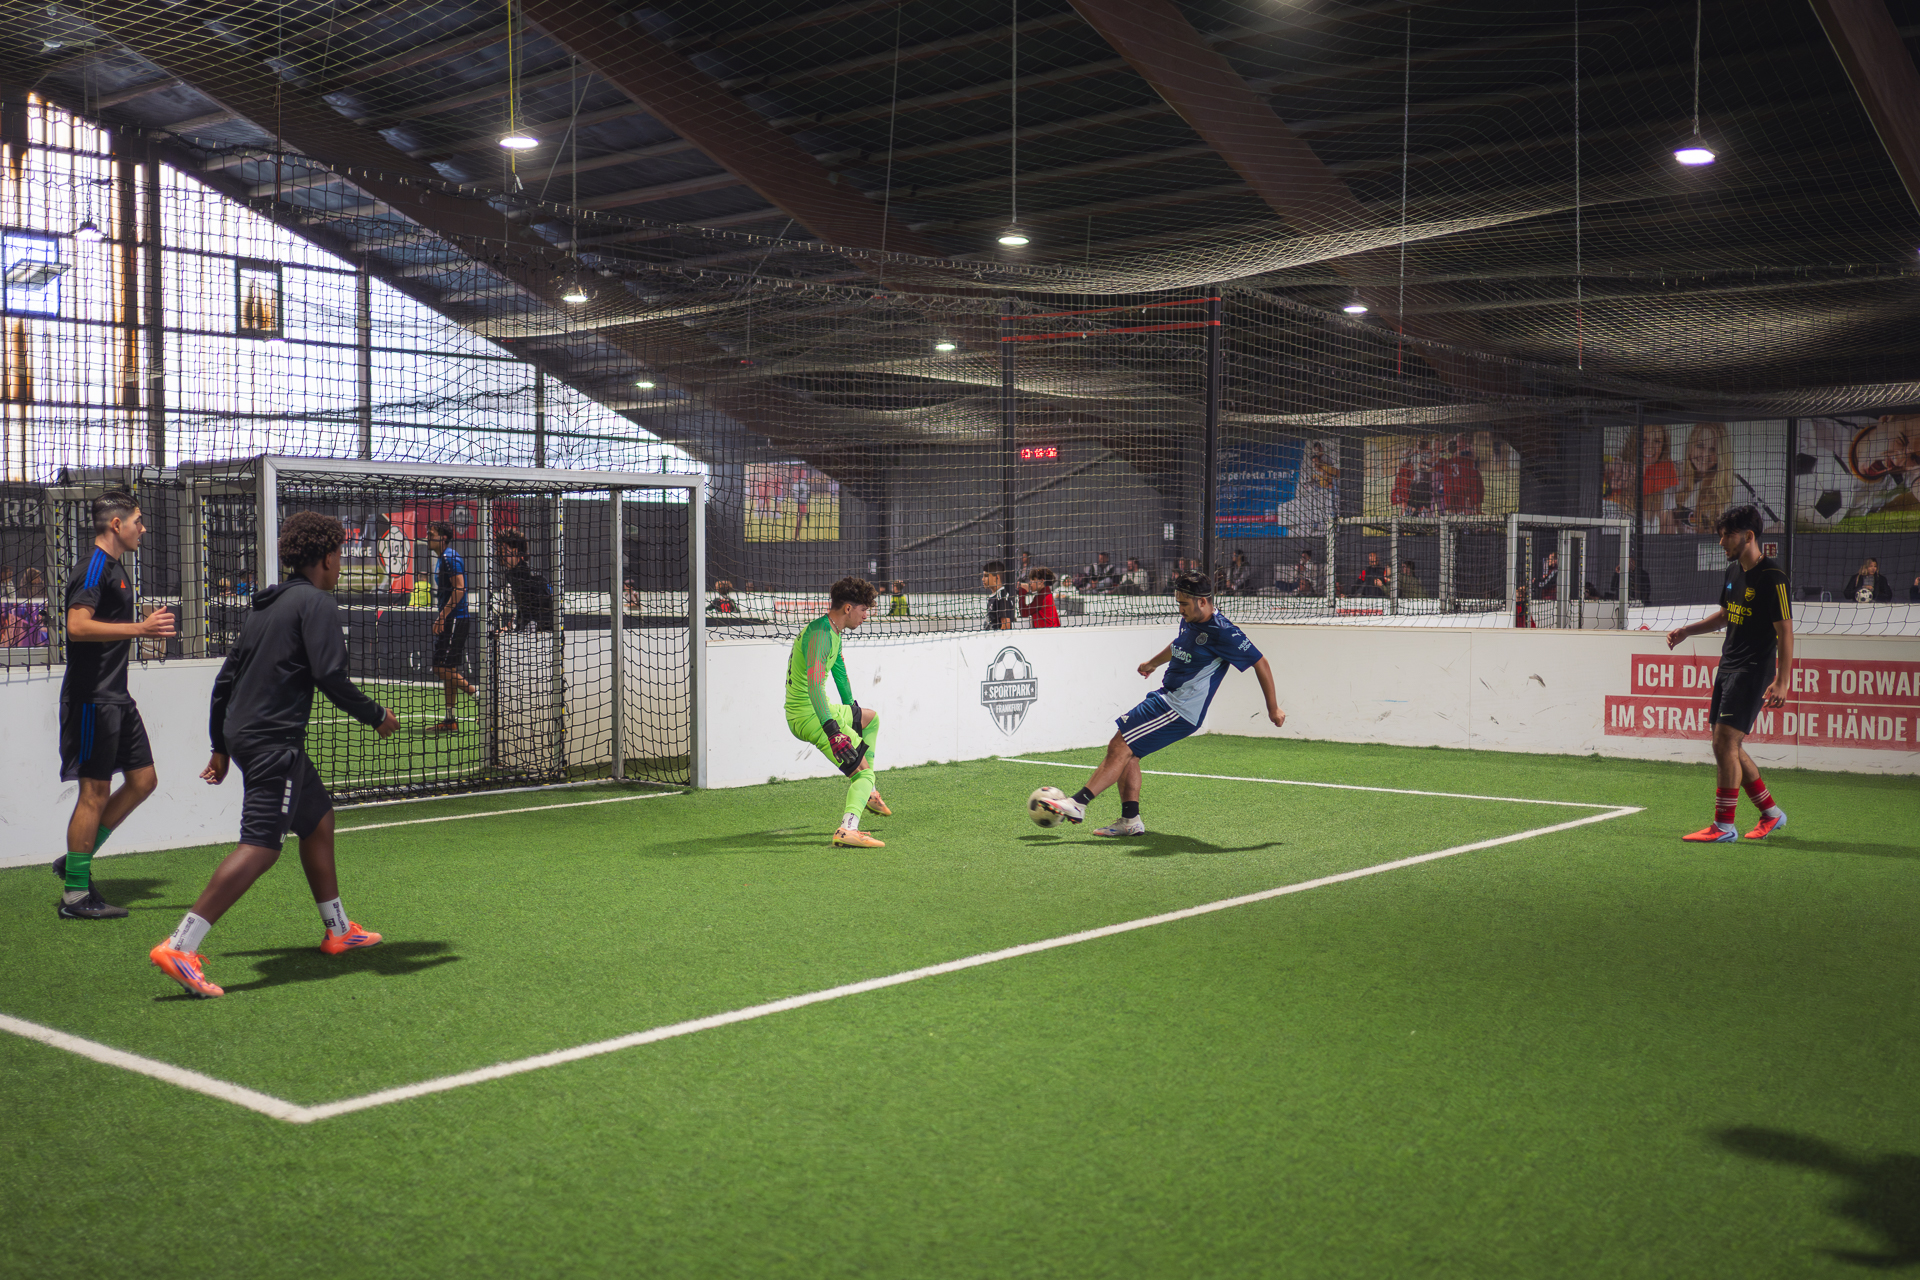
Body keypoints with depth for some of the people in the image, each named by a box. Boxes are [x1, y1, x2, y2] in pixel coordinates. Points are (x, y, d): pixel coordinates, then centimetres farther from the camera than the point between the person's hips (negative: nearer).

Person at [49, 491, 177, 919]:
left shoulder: (115, 568, 17)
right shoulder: (94, 567, -14)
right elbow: (78, 626, -27)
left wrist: (145, 628, 20)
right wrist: (140, 628, -28)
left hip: (116, 698, 10)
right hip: (93, 698, -10)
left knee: (143, 780, 11)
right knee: (95, 792, -4)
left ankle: (75, 861, 20)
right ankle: (75, 894, 4)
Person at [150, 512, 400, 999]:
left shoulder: (264, 606, 17)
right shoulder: (317, 603, -8)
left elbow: (226, 677, 20)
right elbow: (330, 676, -18)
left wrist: (221, 746, 25)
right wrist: (376, 716, -3)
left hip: (243, 733, 10)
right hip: (273, 739, -10)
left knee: (318, 819, 21)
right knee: (261, 845, -13)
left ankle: (338, 931, 30)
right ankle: (179, 947, -21)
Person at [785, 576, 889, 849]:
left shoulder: (834, 632, 12)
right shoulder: (819, 634, -21)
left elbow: (839, 672, 29)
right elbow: (813, 685, -34)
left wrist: (851, 710, 42)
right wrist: (833, 732, -42)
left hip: (819, 710, 10)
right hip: (809, 715, -10)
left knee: (871, 718, 31)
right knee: (864, 772, -15)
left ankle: (864, 790, 29)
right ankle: (847, 829, -35)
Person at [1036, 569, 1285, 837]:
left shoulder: (1223, 633, -17)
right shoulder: (1189, 621, 10)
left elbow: (1261, 664, -11)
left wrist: (1273, 708, -5)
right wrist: (1153, 662, 51)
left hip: (1180, 711, -10)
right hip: (1165, 696, 10)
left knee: (1120, 746, -15)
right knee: (1127, 752, 6)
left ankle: (1077, 804, -15)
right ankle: (1131, 820, 7)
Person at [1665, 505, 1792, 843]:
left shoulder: (1771, 577, -15)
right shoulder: (1733, 570, 12)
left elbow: (1785, 631, -17)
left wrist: (1782, 681, -23)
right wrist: (1685, 631, 15)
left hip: (1753, 671, -9)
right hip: (1728, 666, 9)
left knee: (1725, 742, -12)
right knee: (1728, 747, 10)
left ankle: (1724, 825, -5)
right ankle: (1771, 814, 24)